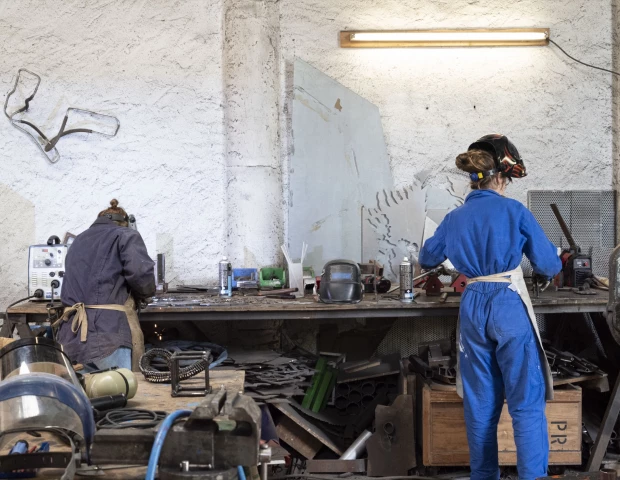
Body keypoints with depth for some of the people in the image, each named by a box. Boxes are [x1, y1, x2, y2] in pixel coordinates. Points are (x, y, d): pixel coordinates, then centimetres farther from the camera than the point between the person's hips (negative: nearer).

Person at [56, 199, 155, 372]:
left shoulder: (78, 241, 27)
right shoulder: (125, 236, 7)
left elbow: (75, 283, 17)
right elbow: (142, 274, -10)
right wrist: (140, 295, 11)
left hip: (73, 336, 7)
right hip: (107, 333, -7)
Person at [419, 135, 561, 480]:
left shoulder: (455, 218, 8)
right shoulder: (515, 211, -6)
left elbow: (427, 259, 24)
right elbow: (550, 263, -1)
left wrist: (433, 261, 48)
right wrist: (543, 273, 23)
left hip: (473, 307, 5)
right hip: (510, 307, -5)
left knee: (480, 401, 13)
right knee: (526, 400, 0)